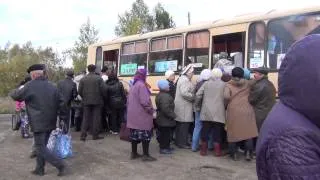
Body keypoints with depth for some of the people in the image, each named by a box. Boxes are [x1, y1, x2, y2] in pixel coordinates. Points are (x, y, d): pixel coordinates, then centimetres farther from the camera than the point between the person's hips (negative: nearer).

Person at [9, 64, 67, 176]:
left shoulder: (30, 86, -11)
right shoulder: (52, 86, 4)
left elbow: (15, 96, 2)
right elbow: (61, 102, 5)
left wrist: (19, 89, 22)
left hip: (39, 123, -6)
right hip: (50, 122, 6)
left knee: (41, 148, 2)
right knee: (41, 146, 18)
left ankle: (60, 165, -4)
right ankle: (40, 169, 26)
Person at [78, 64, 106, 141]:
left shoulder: (83, 79, 3)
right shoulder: (99, 78, -5)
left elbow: (80, 91, 0)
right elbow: (103, 89, -10)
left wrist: (84, 97, 14)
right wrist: (103, 97, 6)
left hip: (86, 101, 3)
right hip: (97, 101, -3)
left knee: (86, 118, 8)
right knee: (96, 118, 4)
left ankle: (83, 135, 5)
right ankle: (95, 135, 8)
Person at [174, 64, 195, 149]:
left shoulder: (183, 79, 18)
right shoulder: (185, 80, -16)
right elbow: (184, 93, -25)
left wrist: (193, 96, 13)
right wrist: (193, 97, -14)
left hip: (181, 105, 11)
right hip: (184, 106, -11)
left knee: (180, 125, 15)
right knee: (184, 125, -6)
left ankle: (178, 141, 23)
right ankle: (182, 143, 0)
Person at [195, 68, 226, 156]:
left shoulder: (206, 83, 2)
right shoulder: (223, 84, -3)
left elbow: (198, 95, -1)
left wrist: (197, 104, 14)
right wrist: (224, 106, 10)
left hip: (206, 112, 2)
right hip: (218, 113, -2)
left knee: (205, 131, 10)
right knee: (217, 132, 6)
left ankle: (203, 150, 15)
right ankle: (217, 151, 10)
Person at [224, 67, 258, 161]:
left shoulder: (229, 85, 0)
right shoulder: (247, 84, 7)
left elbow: (226, 96, -15)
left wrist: (228, 104, 2)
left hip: (233, 111, -1)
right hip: (247, 111, 1)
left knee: (233, 132, 7)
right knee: (248, 132, 6)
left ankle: (234, 154, 13)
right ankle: (248, 153, 3)